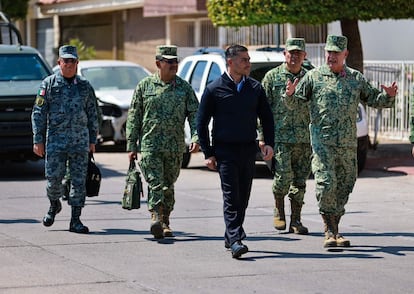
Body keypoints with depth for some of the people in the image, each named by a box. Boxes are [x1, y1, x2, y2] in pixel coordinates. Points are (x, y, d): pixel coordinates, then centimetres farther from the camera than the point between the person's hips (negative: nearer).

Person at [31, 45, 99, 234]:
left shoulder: (85, 86, 10)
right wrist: (38, 140, -5)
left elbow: (92, 115, 15)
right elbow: (38, 113, 1)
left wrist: (92, 140, 10)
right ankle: (54, 205, 28)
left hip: (80, 141, 2)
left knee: (79, 180, -2)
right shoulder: (49, 84, 3)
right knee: (53, 178, -2)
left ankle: (75, 220, 3)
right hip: (55, 141, -2)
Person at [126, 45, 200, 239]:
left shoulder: (184, 87, 8)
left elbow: (194, 114, 6)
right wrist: (131, 145, 2)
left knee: (168, 186, 9)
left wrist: (196, 137, -10)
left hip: (175, 147, 2)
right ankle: (156, 218, -24)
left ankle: (165, 222, 20)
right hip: (150, 145, -2)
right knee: (155, 183, -14)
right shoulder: (145, 86, 4)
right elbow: (134, 117, 5)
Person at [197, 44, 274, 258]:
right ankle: (235, 241, -16)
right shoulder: (214, 89, -2)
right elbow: (201, 122, 2)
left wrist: (269, 143, 2)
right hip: (225, 150, -4)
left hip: (248, 150, 4)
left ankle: (231, 237, 21)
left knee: (243, 197, 8)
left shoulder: (255, 88, 9)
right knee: (231, 197, -11)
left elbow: (266, 117, 17)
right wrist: (208, 153, -3)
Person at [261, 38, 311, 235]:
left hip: (304, 138, 3)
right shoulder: (272, 77, 3)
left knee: (300, 181, 2)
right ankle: (278, 211, 11)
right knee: (283, 176, -12)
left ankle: (295, 221, 9)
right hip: (280, 136, -3)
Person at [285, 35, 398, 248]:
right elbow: (293, 102, 4)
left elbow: (374, 100, 17)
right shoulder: (314, 77, 4)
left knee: (344, 186, 7)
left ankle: (335, 231, 18)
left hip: (348, 143, 4)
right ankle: (330, 232, -9)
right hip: (322, 140, -3)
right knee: (326, 184, -15)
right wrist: (290, 94, -18)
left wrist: (388, 96, -3)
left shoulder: (356, 78, 12)